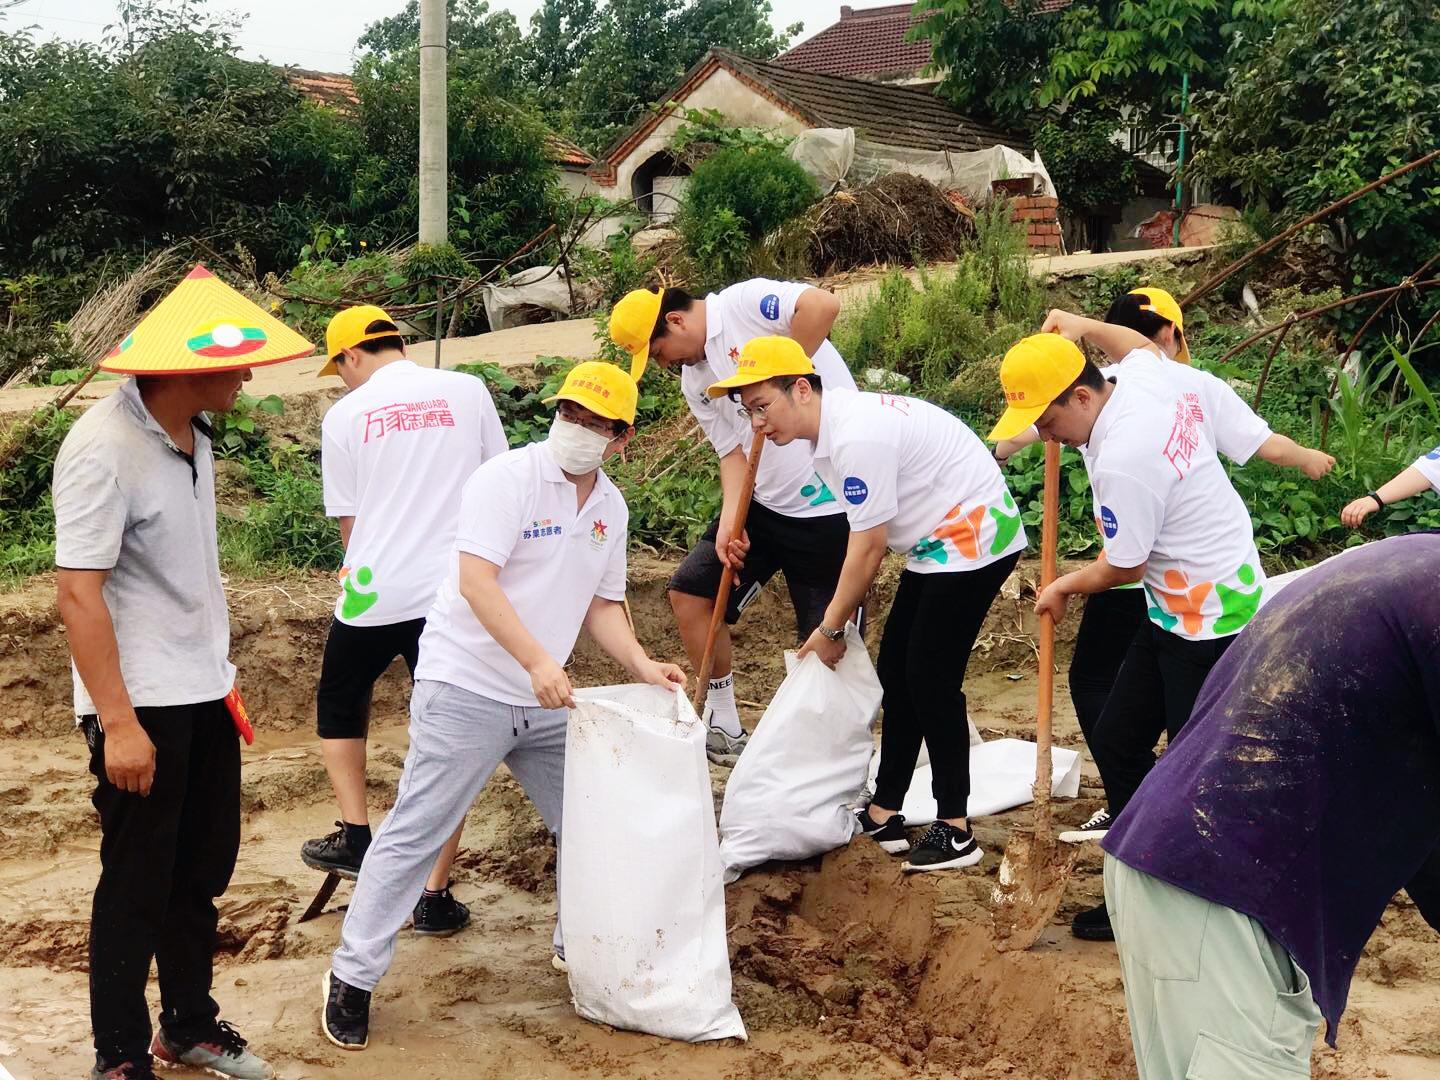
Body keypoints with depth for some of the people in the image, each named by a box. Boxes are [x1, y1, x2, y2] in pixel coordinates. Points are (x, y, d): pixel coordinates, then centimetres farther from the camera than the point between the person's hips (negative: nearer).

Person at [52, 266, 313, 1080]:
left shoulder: (192, 434, 5)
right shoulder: (103, 448, -19)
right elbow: (78, 589, -21)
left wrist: (219, 667, 16)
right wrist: (118, 721, -22)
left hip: (204, 692, 8)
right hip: (142, 705, -8)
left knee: (203, 870, 17)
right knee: (138, 884, 4)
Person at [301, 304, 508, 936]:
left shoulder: (345, 414, 0)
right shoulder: (467, 392, 3)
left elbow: (347, 520, 4)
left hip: (373, 593, -1)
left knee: (340, 706, 26)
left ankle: (355, 836, 21)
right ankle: (435, 896, 10)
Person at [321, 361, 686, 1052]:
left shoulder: (610, 507, 9)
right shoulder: (507, 478, -15)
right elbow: (476, 580, -24)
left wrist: (642, 667, -1)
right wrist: (538, 661, -32)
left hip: (547, 699, 7)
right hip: (467, 690, -7)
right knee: (415, 834, -3)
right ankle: (352, 977, 9)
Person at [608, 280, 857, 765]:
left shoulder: (745, 303, -12)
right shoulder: (694, 381, 12)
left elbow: (822, 304, -28)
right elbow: (733, 450, 8)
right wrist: (730, 519, -8)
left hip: (832, 504, -9)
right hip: (767, 502, 9)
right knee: (690, 593, 8)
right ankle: (724, 729, 21)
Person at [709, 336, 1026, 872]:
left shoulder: (857, 438, -27)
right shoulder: (831, 425, 4)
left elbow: (868, 547, -21)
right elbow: (867, 538, 7)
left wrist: (830, 629, -10)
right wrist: (836, 620, 5)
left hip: (973, 539, -10)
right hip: (936, 546, 10)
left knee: (931, 680, -9)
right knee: (896, 672, 10)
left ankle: (955, 831, 1)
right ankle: (885, 813, 17)